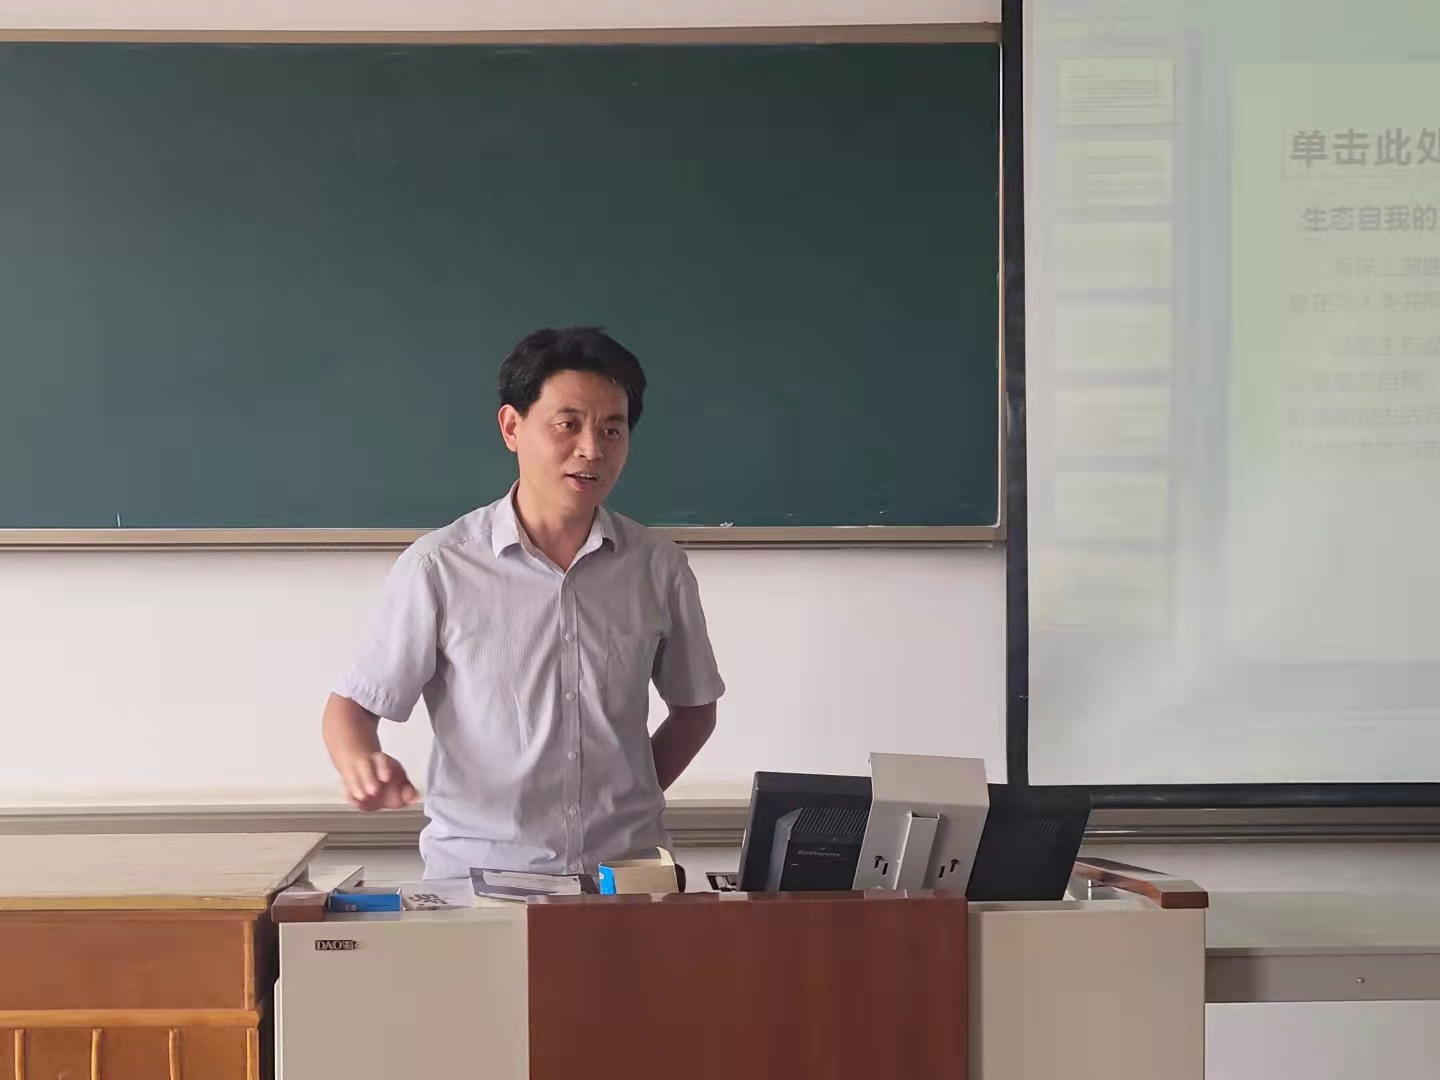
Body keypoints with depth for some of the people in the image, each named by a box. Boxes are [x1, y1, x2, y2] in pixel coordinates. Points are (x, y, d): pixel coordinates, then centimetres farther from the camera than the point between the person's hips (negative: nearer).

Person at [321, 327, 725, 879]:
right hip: (476, 871, -3)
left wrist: (628, 802, 7)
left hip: (625, 870, 3)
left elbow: (694, 708, 19)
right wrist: (361, 766, -19)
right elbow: (352, 706, 2)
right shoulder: (438, 567, -4)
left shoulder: (659, 568, 5)